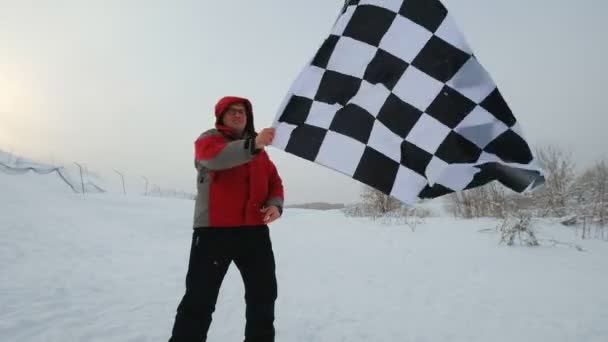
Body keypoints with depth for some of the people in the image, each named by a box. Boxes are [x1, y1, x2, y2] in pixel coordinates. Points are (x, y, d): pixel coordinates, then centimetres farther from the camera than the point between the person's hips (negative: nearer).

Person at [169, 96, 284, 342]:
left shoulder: (260, 151, 18)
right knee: (200, 298, 0)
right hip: (214, 231, -5)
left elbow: (274, 183, 14)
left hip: (255, 231, 5)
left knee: (264, 294, 12)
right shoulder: (209, 139, 1)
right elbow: (215, 157, -23)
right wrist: (252, 144, -38)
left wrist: (275, 204, -8)